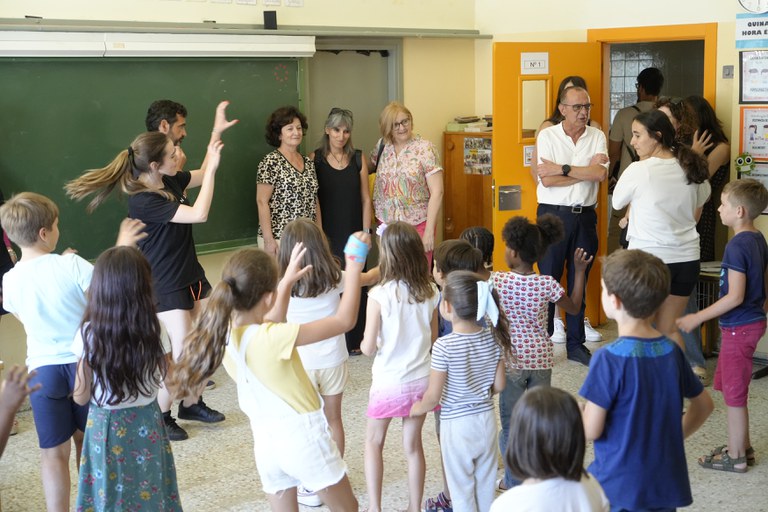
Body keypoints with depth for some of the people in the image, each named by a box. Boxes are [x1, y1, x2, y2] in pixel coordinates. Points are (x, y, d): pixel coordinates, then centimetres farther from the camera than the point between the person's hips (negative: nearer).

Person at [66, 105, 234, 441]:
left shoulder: (170, 182, -1)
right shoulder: (142, 200, -26)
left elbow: (201, 176, 19)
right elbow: (199, 214, -32)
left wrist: (216, 134, 10)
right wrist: (213, 166, -26)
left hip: (190, 273, 9)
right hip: (165, 284, -9)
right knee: (182, 353, -7)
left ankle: (192, 403, 29)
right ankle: (160, 415, 13)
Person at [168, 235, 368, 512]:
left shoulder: (224, 336, -5)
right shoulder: (270, 338, -26)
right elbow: (344, 320, -23)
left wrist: (287, 282, 15)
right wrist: (354, 265, -14)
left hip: (265, 442, 6)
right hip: (303, 437, -6)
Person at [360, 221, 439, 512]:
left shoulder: (380, 294, -19)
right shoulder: (430, 292, -6)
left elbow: (368, 348, -14)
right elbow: (433, 340, 5)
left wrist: (363, 343, 7)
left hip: (389, 382, -4)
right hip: (421, 380, 4)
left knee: (373, 442, 16)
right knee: (413, 445, 16)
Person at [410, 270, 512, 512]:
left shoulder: (444, 346, -23)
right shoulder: (492, 338, -7)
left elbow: (433, 397, -18)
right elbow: (499, 385, 0)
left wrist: (417, 409, 3)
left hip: (457, 425, -5)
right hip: (487, 419, 5)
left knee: (462, 491, 11)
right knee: (485, 486, 20)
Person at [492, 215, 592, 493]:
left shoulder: (497, 280, -14)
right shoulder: (547, 284, -10)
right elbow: (573, 307, 5)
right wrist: (579, 271, 8)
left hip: (511, 361, -2)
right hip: (541, 360, 2)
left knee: (510, 424, 10)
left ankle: (512, 481, 17)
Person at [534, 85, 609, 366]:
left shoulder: (597, 137, 4)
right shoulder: (547, 136, -4)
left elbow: (601, 174, -12)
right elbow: (547, 180, -15)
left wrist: (562, 169, -15)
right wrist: (587, 170, -10)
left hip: (585, 215, 3)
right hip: (554, 214, -3)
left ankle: (575, 344, 20)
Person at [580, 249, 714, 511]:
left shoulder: (610, 359, -20)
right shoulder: (671, 351, -1)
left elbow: (590, 431, -18)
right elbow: (704, 406, 12)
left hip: (620, 489, -6)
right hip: (668, 486, 6)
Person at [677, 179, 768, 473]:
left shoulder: (737, 245, -21)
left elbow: (735, 296, -24)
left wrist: (698, 318, -19)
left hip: (738, 327, -9)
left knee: (734, 393, 2)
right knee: (733, 388, 20)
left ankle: (735, 457, 13)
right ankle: (743, 447, 30)